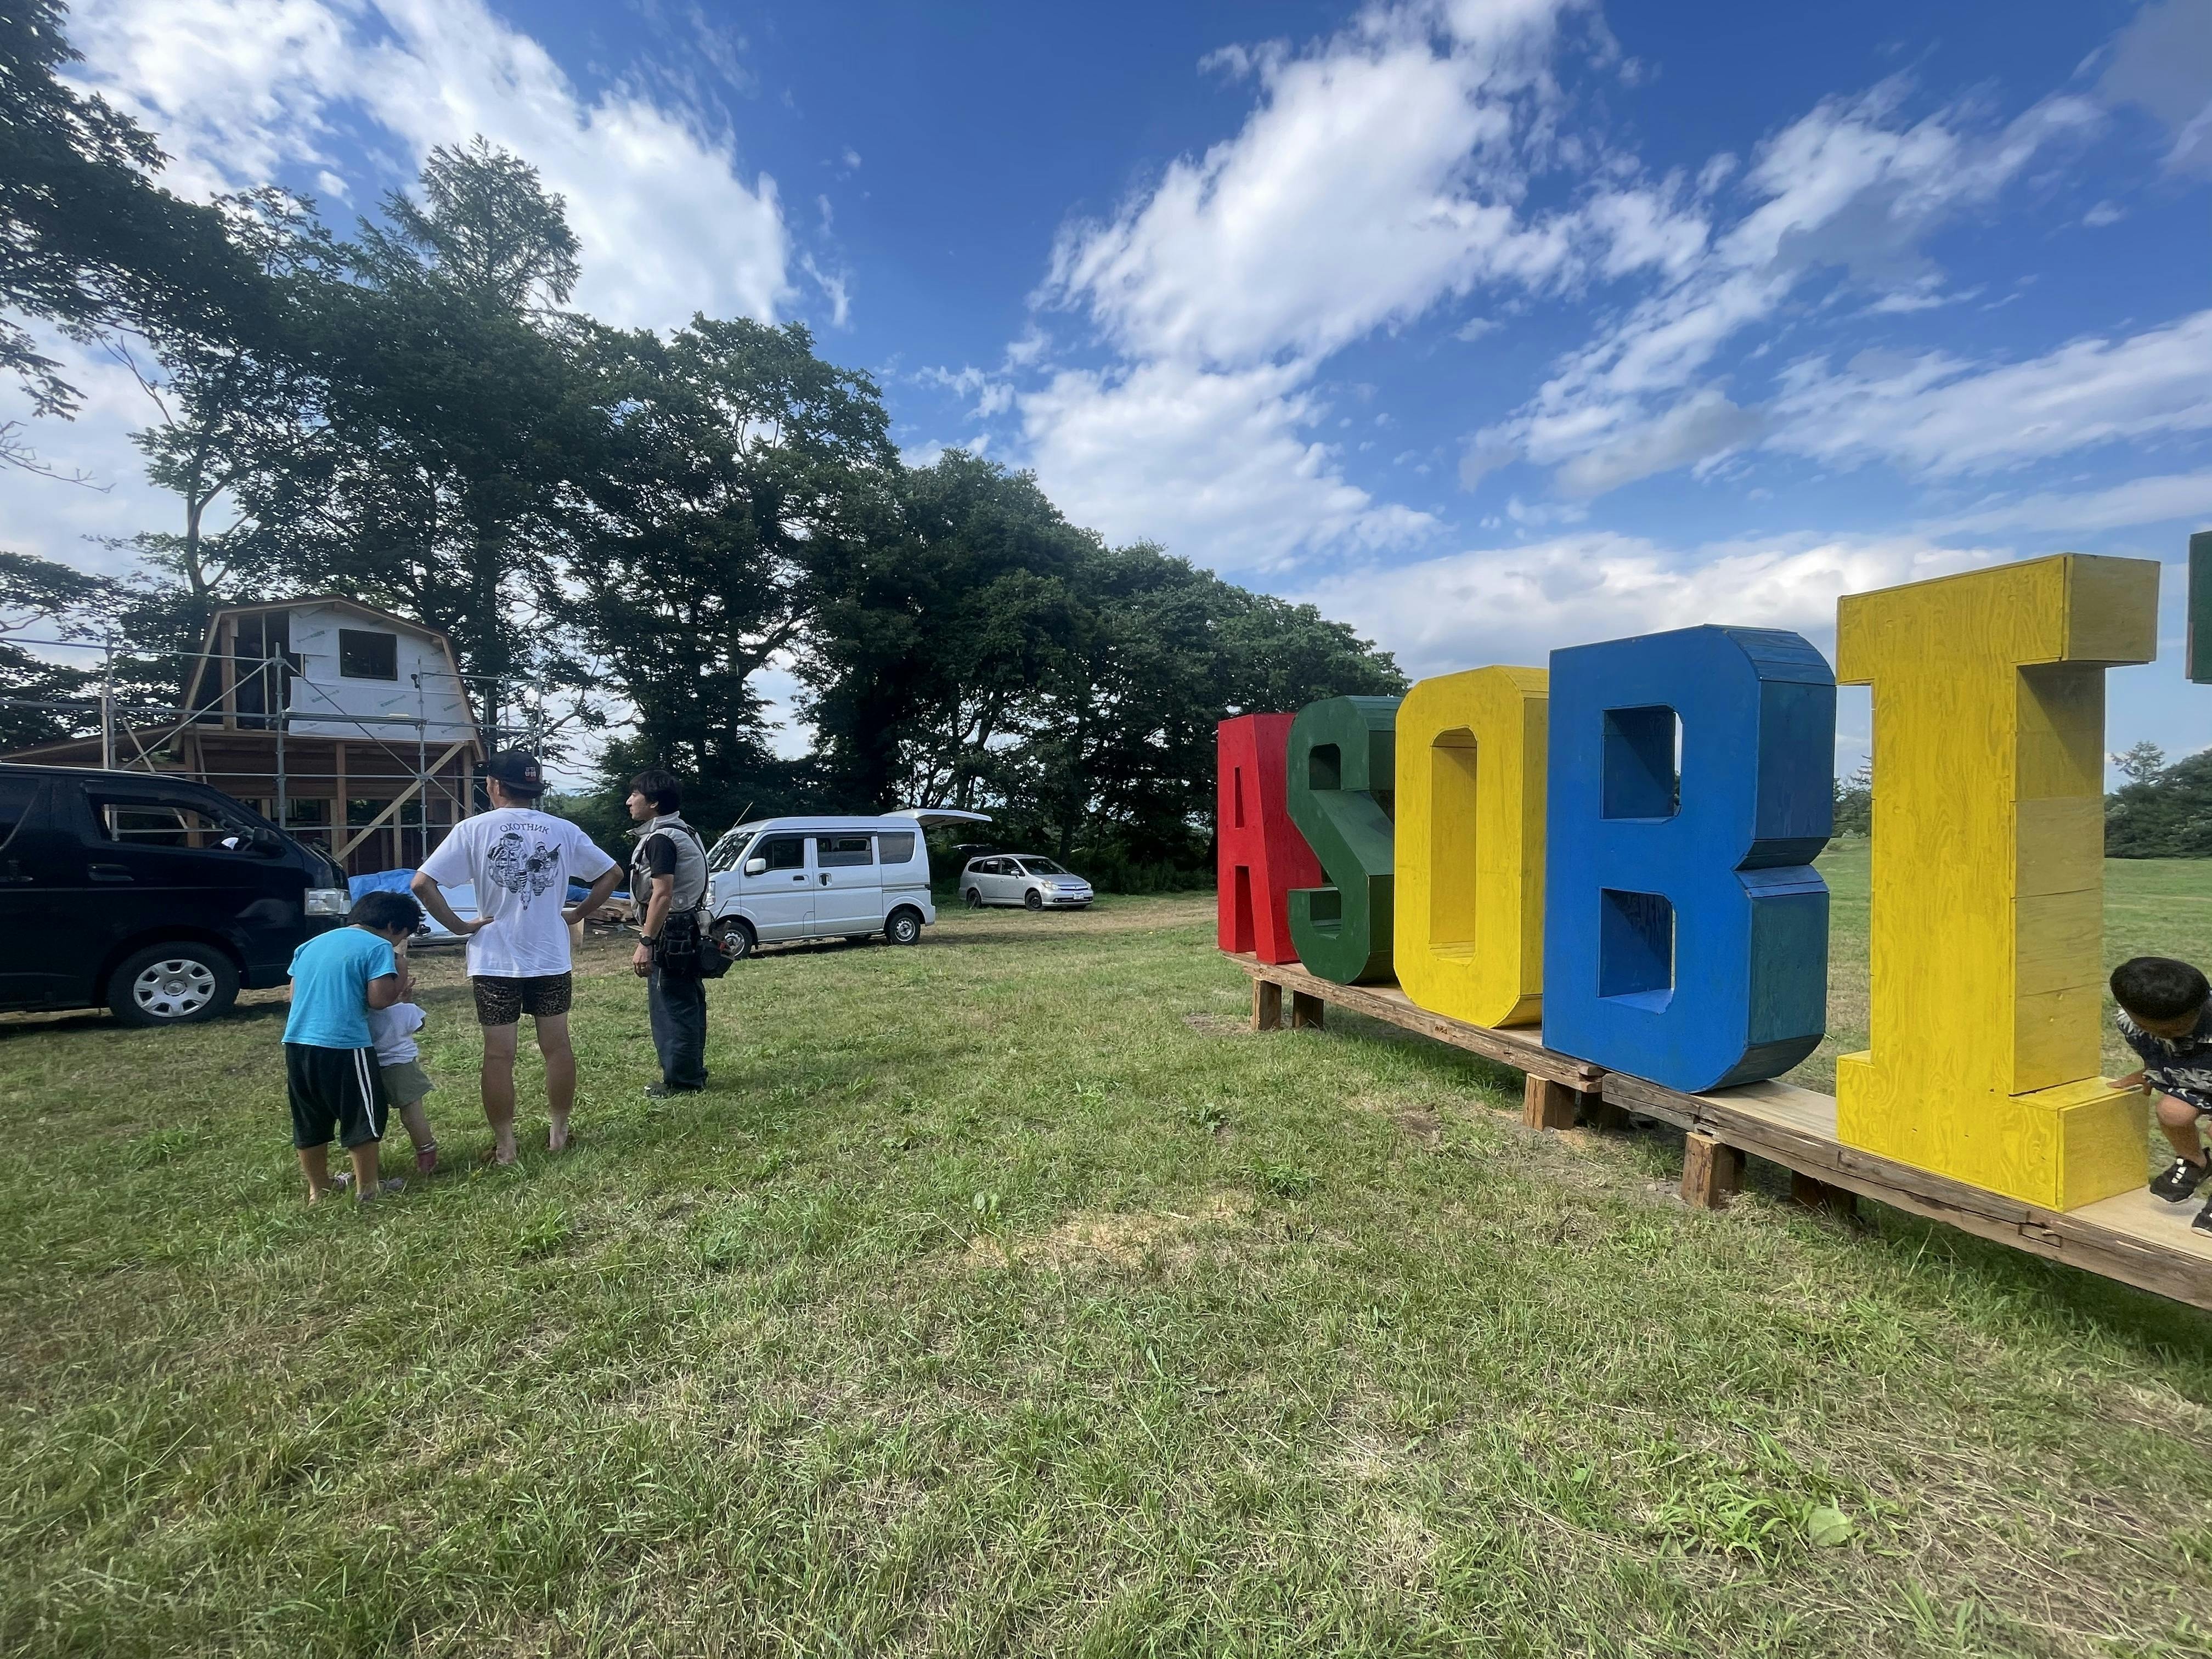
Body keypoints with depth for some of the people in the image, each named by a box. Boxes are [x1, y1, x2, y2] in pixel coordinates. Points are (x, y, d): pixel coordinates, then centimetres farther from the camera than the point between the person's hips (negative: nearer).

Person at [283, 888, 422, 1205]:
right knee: (363, 1119, 6)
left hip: (297, 1044, 8)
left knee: (310, 1123, 18)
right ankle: (368, 1188, 14)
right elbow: (380, 999, -14)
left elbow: (295, 994, 20)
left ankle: (318, 1189, 30)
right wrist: (399, 979, 4)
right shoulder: (378, 947, -7)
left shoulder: (311, 944, 17)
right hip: (344, 1047, -8)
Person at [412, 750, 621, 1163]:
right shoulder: (563, 830, 0)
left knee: (499, 1055, 6)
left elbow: (422, 884, -13)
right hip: (551, 959, 2)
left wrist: (459, 926, -4)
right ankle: (558, 1133, 21)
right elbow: (612, 873, 4)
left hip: (495, 962, -2)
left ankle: (504, 1146, 13)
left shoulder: (474, 829, -7)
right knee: (557, 1047, 11)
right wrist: (577, 914, 7)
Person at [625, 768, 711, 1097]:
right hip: (688, 931, 10)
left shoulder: (661, 838, -16)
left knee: (670, 1008, -3)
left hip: (670, 934, -10)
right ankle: (693, 1074, 24)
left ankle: (680, 1081, 5)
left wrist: (645, 943, -26)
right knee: (688, 1004, 15)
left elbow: (662, 894, -24)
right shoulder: (684, 833, 15)